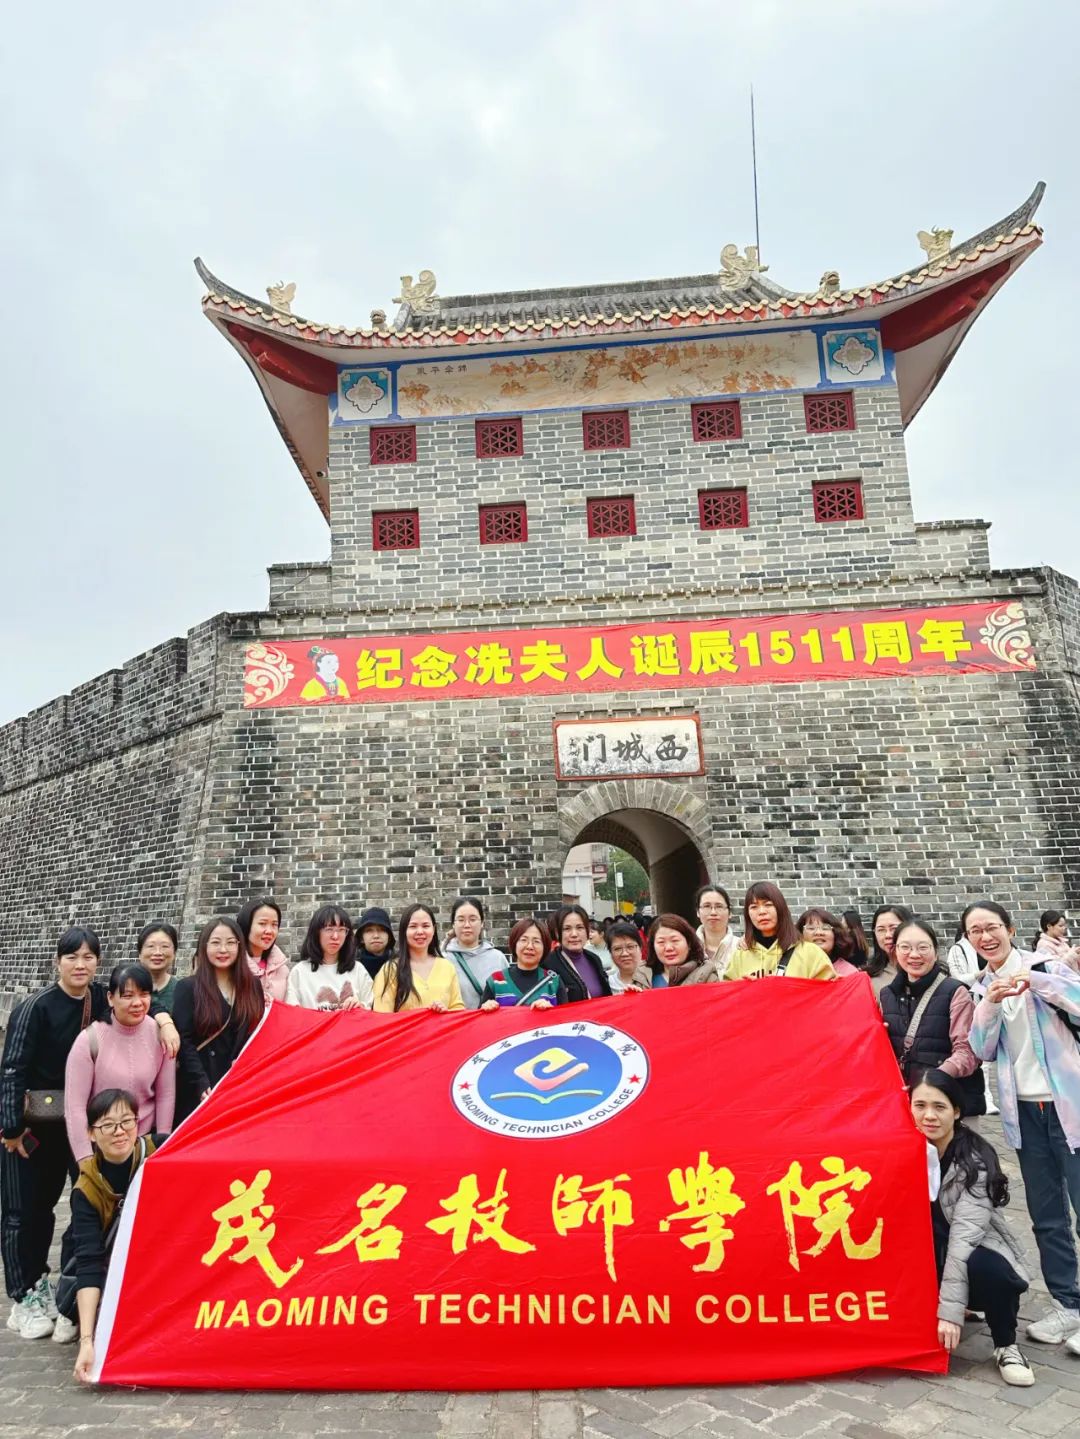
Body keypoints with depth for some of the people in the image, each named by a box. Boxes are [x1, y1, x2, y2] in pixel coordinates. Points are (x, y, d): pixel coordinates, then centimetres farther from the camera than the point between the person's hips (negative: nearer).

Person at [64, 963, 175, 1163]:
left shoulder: (160, 1034, -9)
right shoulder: (89, 1039, -16)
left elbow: (166, 1095, -2)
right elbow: (74, 1105, -13)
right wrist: (85, 1160, -13)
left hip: (145, 1141, 2)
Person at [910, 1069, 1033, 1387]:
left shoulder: (976, 1159, -22)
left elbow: (965, 1234, -28)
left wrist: (950, 1309, -32)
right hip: (929, 1262, 3)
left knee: (985, 1268, -36)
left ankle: (1006, 1347, -7)